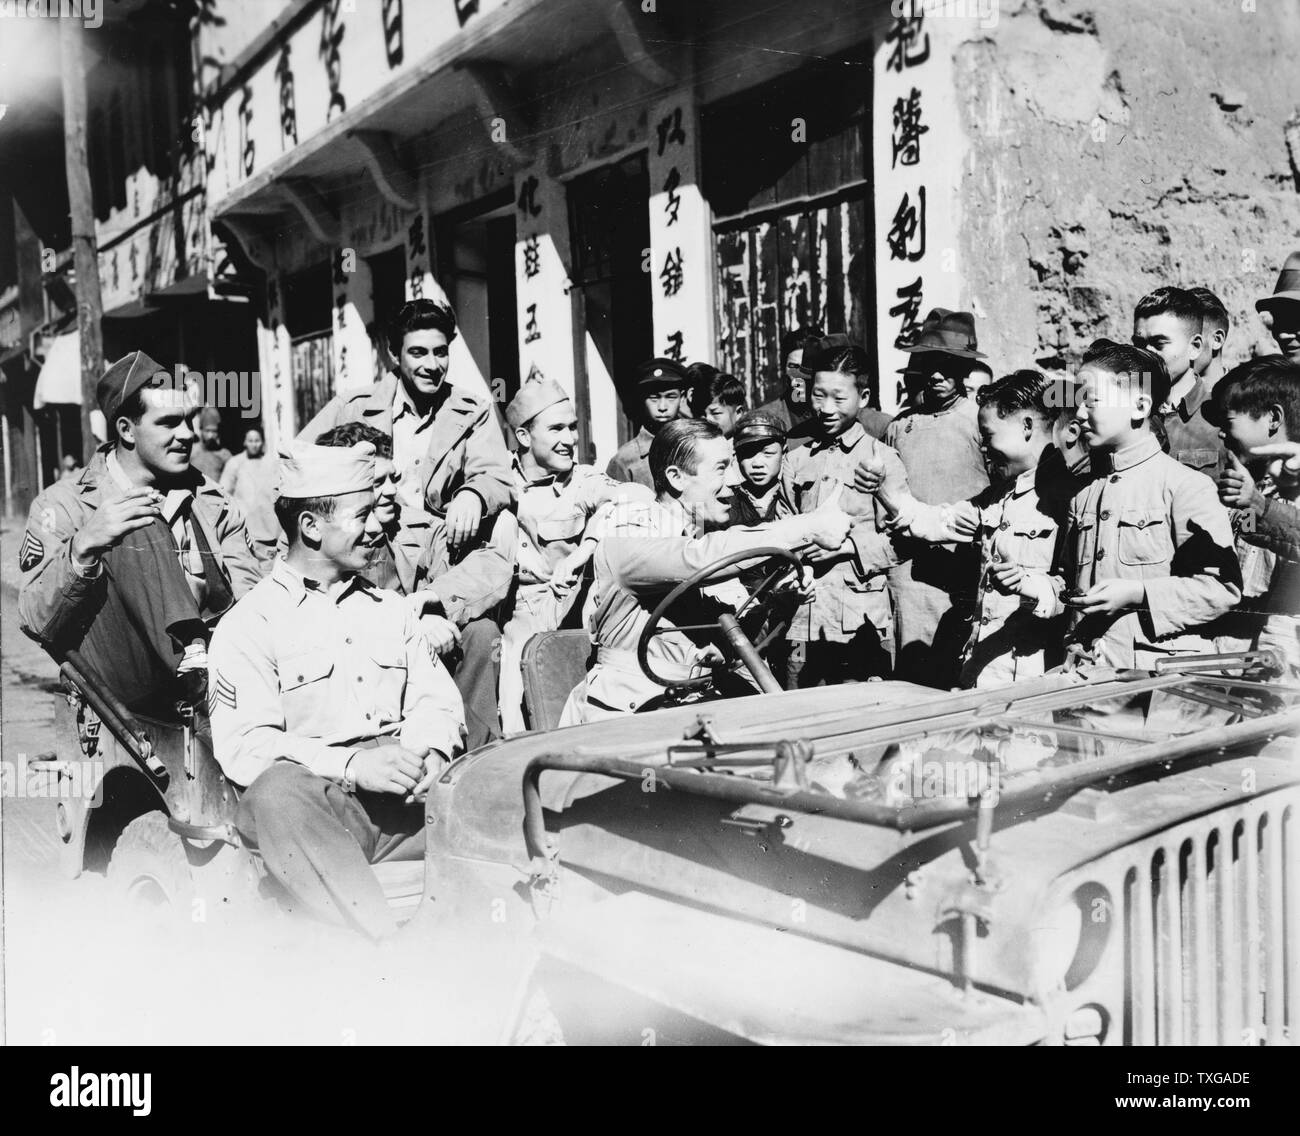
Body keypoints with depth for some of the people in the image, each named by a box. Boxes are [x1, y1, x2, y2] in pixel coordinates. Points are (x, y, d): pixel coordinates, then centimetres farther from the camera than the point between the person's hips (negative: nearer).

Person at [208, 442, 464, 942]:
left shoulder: (389, 609, 24)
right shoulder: (249, 625, 6)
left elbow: (436, 698, 16)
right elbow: (242, 745, -7)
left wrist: (431, 753, -8)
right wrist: (352, 765, -20)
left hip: (409, 796, 5)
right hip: (313, 798, -4)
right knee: (277, 791, -37)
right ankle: (385, 945, -43)